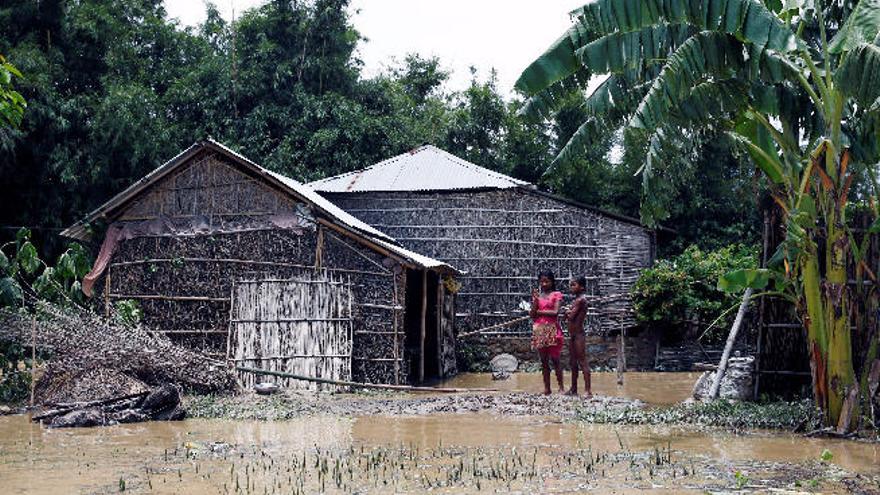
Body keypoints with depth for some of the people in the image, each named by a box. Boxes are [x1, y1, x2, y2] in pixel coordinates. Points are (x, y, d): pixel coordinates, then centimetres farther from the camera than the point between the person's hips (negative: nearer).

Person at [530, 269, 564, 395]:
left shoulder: (556, 295, 3)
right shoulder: (537, 295, 14)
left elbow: (555, 312, -10)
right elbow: (532, 315, 5)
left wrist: (538, 312, -4)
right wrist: (535, 300, -8)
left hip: (552, 330, -3)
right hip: (539, 331, 4)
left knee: (555, 359, -3)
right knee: (544, 360, 5)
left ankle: (561, 387, 3)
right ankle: (546, 388, 8)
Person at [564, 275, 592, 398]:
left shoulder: (580, 299, -13)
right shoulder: (576, 300, 14)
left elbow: (571, 316, -18)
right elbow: (568, 315, 12)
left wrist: (567, 313, 0)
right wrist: (568, 313, -7)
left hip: (578, 334, -10)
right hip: (573, 335, 10)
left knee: (582, 361, -10)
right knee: (573, 362, 14)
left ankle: (588, 390, -11)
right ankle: (573, 389, 21)